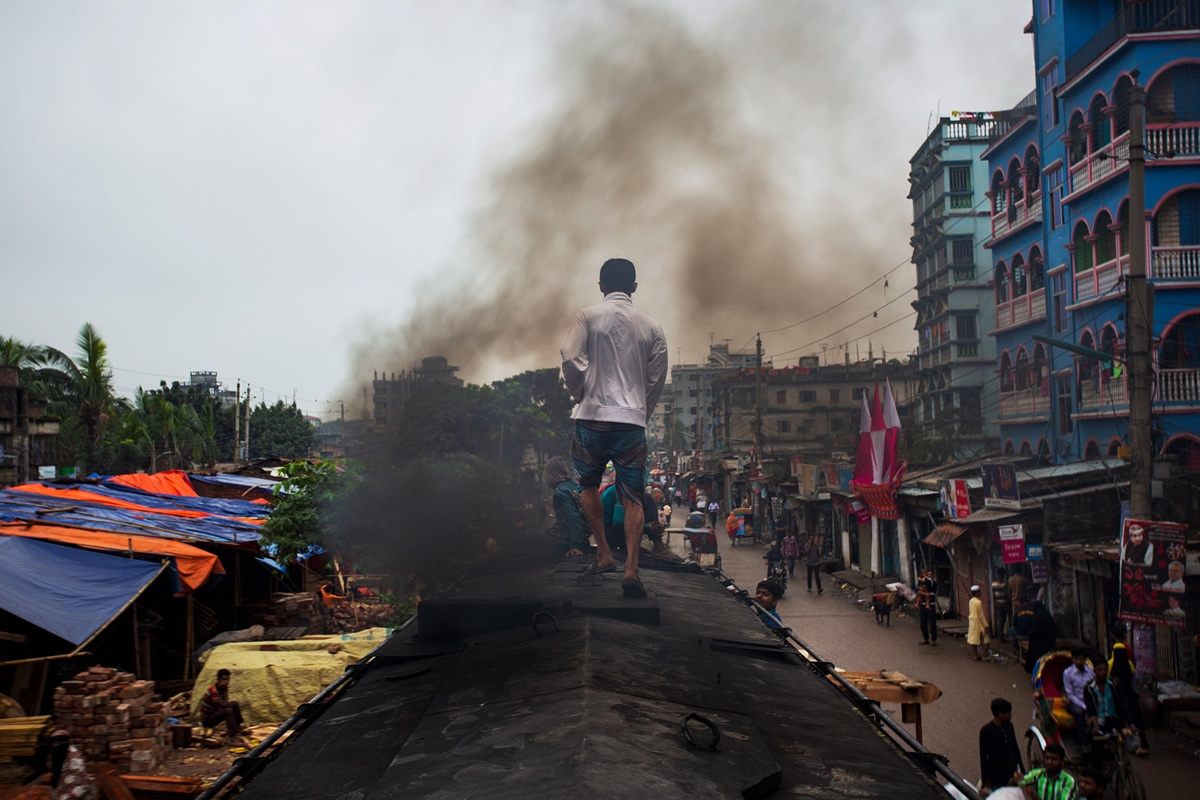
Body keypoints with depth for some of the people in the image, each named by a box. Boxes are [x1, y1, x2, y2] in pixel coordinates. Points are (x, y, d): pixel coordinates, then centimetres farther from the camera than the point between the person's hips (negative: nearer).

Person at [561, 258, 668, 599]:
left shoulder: (588, 317, 2)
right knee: (633, 498, 5)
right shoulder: (651, 327, 9)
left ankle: (604, 554, 17)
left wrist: (582, 395, 6)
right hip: (633, 420, 1)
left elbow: (571, 358, -10)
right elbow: (657, 377, 9)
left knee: (588, 485, 21)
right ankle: (631, 569, -7)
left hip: (593, 415, -1)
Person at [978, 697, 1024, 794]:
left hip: (1011, 773, 6)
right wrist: (986, 782, -13)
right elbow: (983, 757, -11)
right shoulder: (986, 731, -14)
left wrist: (1022, 770, 17)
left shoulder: (1009, 726, 4)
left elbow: (1015, 749, 16)